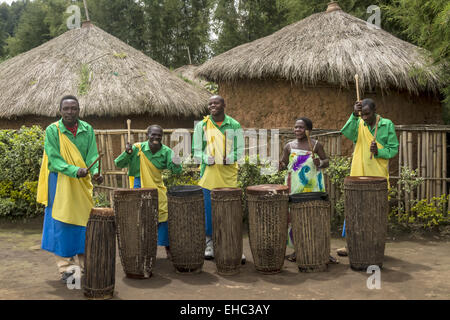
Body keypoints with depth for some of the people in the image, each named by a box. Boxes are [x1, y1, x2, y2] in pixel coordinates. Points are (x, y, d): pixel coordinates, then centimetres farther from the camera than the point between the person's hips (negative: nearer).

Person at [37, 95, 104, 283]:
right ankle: (65, 267, 6)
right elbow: (54, 159, -14)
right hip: (60, 182, -3)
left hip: (83, 183, 4)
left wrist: (95, 172, -24)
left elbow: (92, 155, -4)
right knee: (62, 223, -3)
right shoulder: (52, 130, -7)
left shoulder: (87, 129, 2)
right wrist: (74, 171, -28)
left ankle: (85, 263, 21)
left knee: (85, 220, 8)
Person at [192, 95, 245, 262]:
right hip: (209, 174, 0)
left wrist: (230, 158, -13)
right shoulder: (201, 125, 6)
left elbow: (240, 149, 8)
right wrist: (207, 158, -14)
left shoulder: (234, 125, 6)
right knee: (208, 209, 3)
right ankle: (209, 244, 16)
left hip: (229, 174, 0)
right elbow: (196, 151, 7)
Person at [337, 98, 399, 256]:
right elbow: (347, 133, -18)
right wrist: (354, 115, -30)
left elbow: (393, 149, 1)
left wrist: (378, 151, -17)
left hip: (378, 176, -1)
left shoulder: (387, 125, 1)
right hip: (358, 175, 1)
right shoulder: (358, 124, 3)